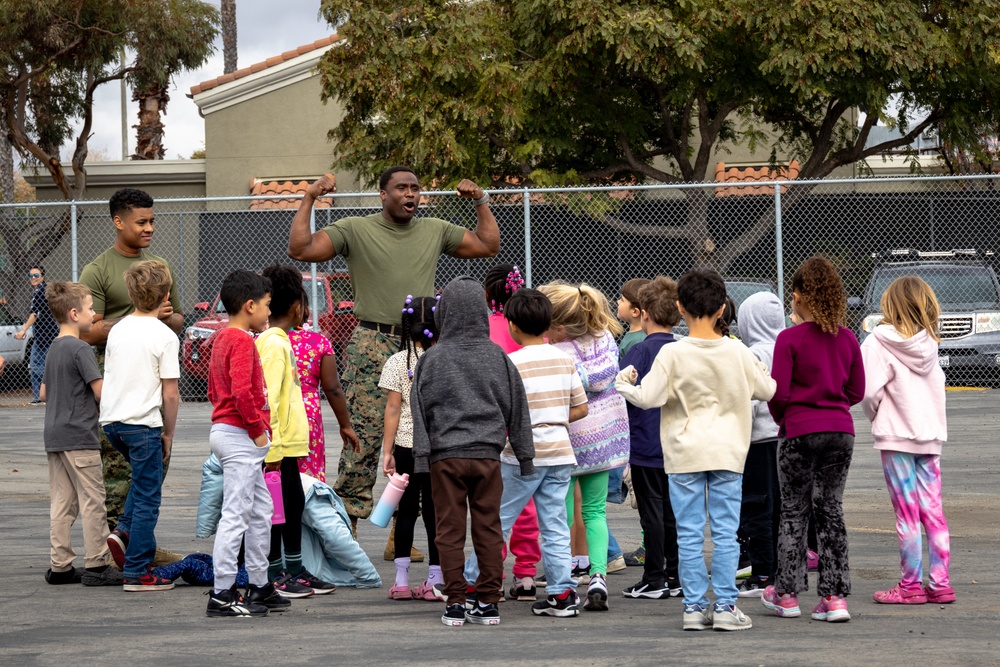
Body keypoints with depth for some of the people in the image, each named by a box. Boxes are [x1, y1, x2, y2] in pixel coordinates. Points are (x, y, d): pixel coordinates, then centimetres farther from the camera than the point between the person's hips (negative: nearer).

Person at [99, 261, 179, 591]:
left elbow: (107, 380, 12)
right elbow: (170, 394, -10)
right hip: (143, 423, -6)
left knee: (145, 476, 28)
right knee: (147, 499, 2)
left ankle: (124, 530, 11)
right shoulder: (165, 336, -9)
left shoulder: (117, 330, 7)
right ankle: (137, 573, 3)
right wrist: (168, 434, 2)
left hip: (111, 420, 6)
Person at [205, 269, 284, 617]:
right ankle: (222, 595, -9)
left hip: (225, 430, 11)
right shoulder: (242, 341, -15)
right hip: (240, 435, -11)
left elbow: (214, 390, 22)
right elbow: (242, 392, -26)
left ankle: (260, 587, 21)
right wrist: (258, 429, -16)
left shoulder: (222, 338, 17)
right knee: (236, 516, -9)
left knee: (261, 511, 16)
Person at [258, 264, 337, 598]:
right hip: (278, 445, -10)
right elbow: (268, 398, -21)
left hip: (288, 443, 10)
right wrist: (273, 446, -23)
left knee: (294, 505, 14)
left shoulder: (280, 341, 16)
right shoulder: (273, 344, -15)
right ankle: (274, 575, 1)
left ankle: (295, 570, 21)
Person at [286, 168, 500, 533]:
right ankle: (346, 528, -6)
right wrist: (309, 198, -10)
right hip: (372, 347, -5)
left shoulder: (435, 231, 14)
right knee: (363, 439, -10)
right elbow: (300, 250, -7)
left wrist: (481, 201, 14)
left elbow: (488, 245, 22)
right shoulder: (355, 230, 1)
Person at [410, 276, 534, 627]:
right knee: (488, 529, 6)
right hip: (488, 454, 2)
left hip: (446, 455, -2)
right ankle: (489, 602, 7)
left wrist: (421, 457, 0)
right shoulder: (498, 357, 4)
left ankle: (455, 603, 2)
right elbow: (517, 407, 10)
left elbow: (420, 410, -2)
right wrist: (524, 455, 17)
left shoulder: (431, 359, -2)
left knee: (450, 532, 3)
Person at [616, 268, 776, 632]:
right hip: (727, 452, 1)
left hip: (684, 453, -1)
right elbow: (767, 390, 7)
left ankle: (695, 607, 4)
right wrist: (759, 368, 28)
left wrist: (623, 384, 9)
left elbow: (647, 397, -11)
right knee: (725, 533, 3)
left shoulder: (672, 354, -9)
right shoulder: (737, 352, -3)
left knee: (689, 534, 4)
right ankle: (725, 606, 0)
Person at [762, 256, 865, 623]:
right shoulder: (847, 339, 3)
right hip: (841, 430, 4)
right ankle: (835, 596, 4)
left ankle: (787, 594, 15)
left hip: (800, 432, -4)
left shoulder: (789, 339, -11)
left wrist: (780, 417, 8)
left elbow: (779, 392, -12)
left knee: (794, 513, 8)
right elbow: (857, 391, 8)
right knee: (831, 511, 9)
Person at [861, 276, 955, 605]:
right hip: (931, 433, 5)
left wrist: (876, 417, 2)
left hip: (896, 435, -5)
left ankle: (911, 585, 2)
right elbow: (937, 384, 6)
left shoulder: (880, 342, -9)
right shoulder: (928, 343, 7)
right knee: (933, 512, 7)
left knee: (907, 514, -1)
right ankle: (940, 583, 7)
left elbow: (868, 391, -16)